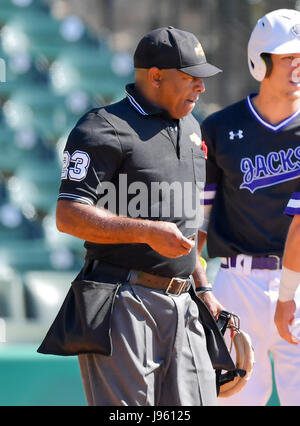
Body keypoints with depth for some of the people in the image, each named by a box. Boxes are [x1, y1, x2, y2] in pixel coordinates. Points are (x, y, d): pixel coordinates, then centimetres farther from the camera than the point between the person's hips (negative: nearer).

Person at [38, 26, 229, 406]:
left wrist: (202, 288, 23)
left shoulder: (189, 127, 18)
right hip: (124, 301, -8)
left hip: (181, 304, 8)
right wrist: (149, 232, -24)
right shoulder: (105, 130, -9)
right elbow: (69, 216, -17)